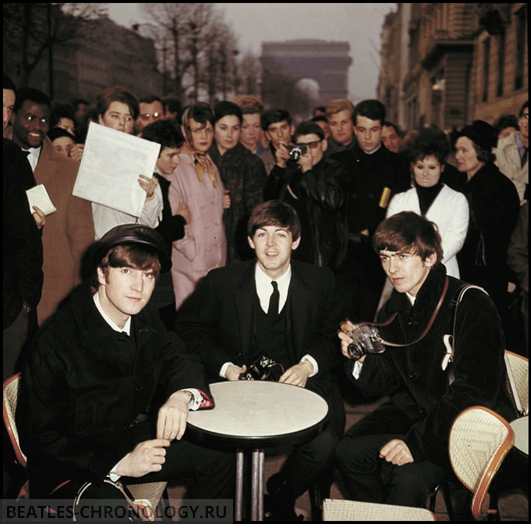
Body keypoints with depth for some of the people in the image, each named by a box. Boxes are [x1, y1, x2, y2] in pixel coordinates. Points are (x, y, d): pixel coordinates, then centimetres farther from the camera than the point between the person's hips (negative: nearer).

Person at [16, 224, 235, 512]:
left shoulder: (146, 321, -4)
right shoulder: (56, 340, -23)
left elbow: (180, 359, 10)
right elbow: (39, 437, -18)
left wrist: (182, 396, -16)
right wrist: (117, 464, -26)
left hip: (135, 441, 7)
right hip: (74, 463, -6)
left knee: (220, 462, 1)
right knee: (105, 501, -36)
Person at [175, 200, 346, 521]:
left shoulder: (322, 282, 2)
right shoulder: (221, 283, -1)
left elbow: (334, 334, 13)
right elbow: (189, 327, 10)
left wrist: (309, 364, -8)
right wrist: (225, 366, -5)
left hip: (298, 383, 1)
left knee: (324, 443, -26)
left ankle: (280, 499, 10)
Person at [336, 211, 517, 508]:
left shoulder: (471, 304, -20)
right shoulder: (396, 308, 2)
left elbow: (476, 391, -24)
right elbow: (386, 381, 6)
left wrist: (418, 441, -28)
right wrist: (360, 358, -16)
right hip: (416, 410, 7)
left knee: (409, 478, -26)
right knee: (349, 452, -6)